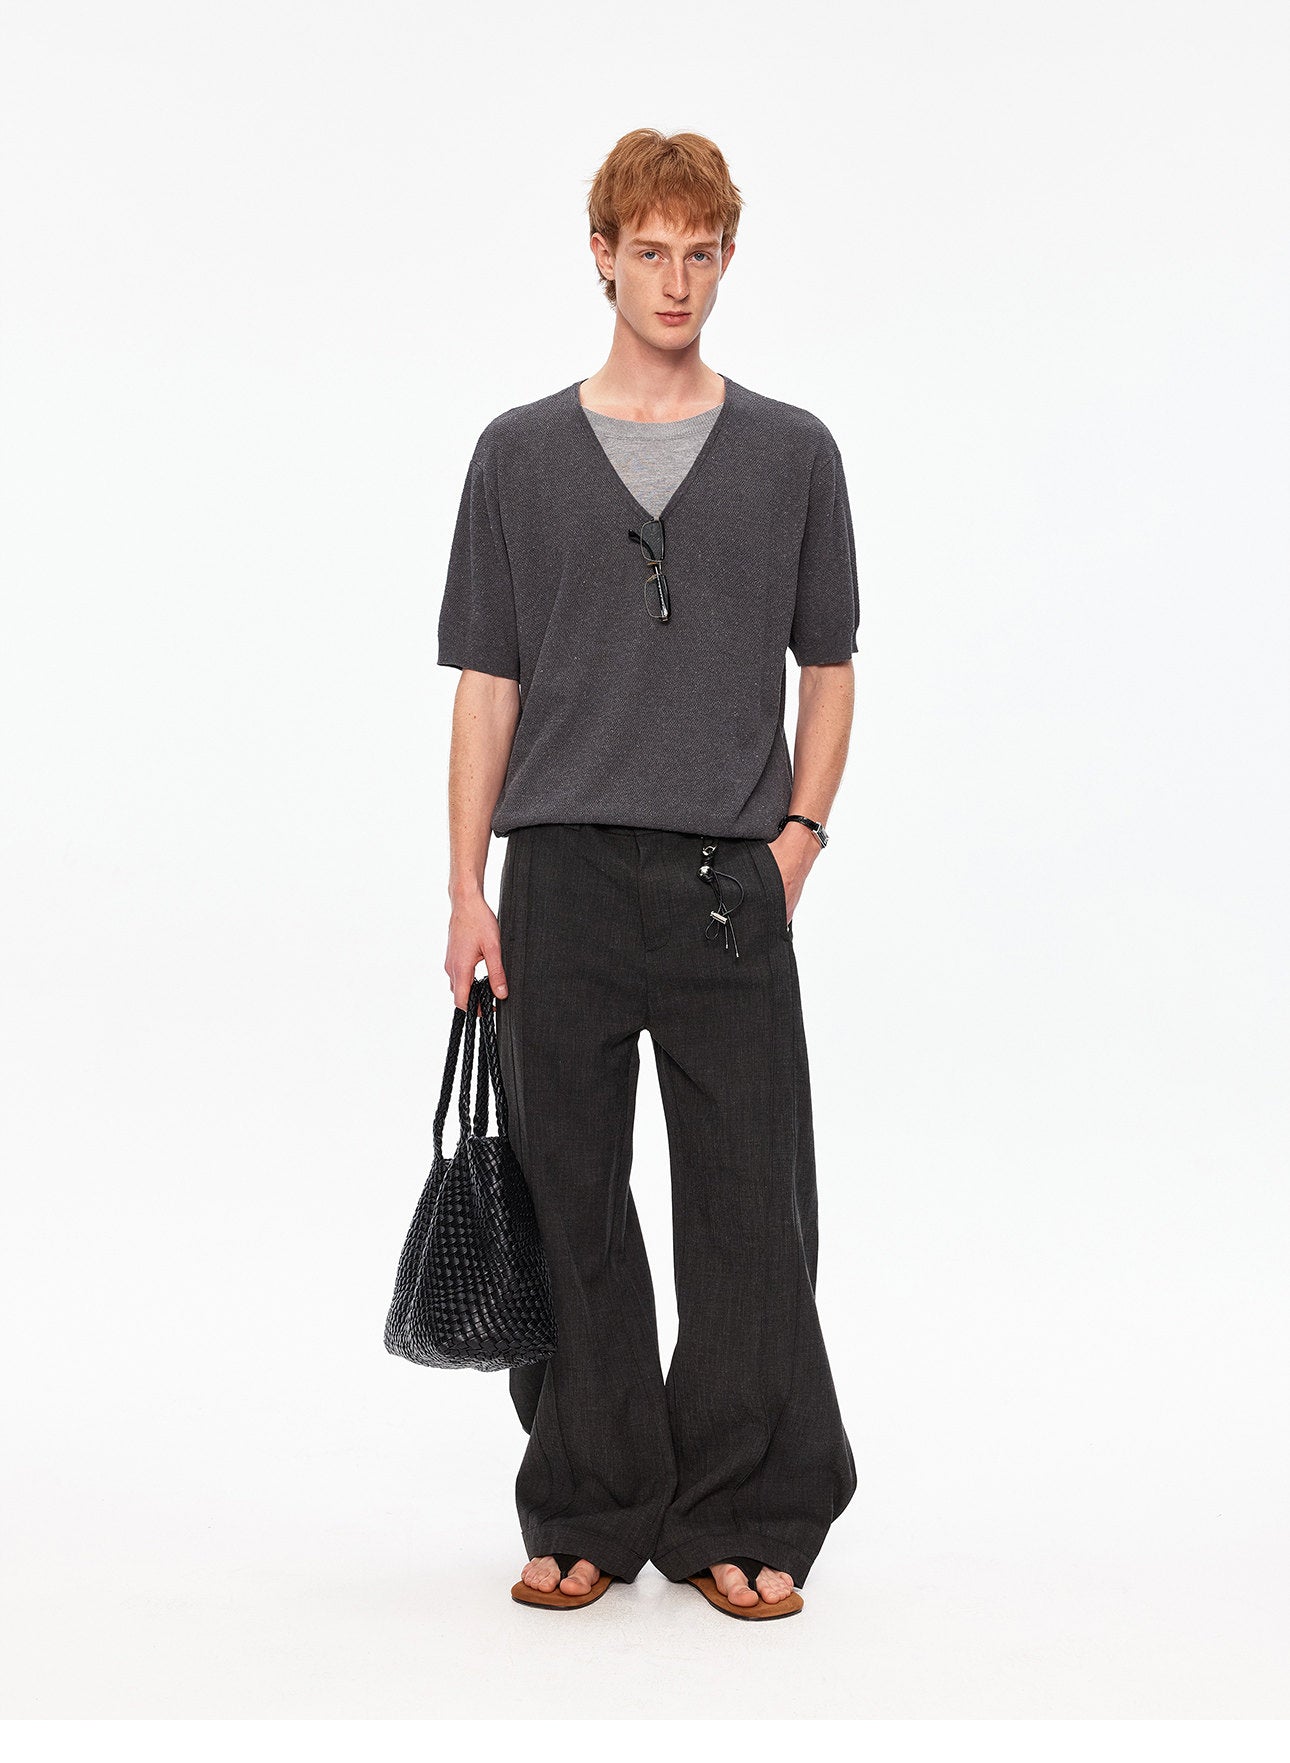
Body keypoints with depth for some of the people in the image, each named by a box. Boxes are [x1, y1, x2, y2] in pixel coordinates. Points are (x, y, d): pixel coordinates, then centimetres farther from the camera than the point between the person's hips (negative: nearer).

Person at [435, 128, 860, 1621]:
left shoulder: (792, 453, 8)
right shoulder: (522, 455, 7)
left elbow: (828, 667, 12)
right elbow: (488, 684, 5)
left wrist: (799, 829, -3)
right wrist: (469, 890, -1)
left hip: (730, 885, 0)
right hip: (563, 882, 0)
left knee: (750, 1205, 1)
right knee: (571, 1204, 5)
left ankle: (743, 1520, 13)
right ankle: (590, 1513, 19)